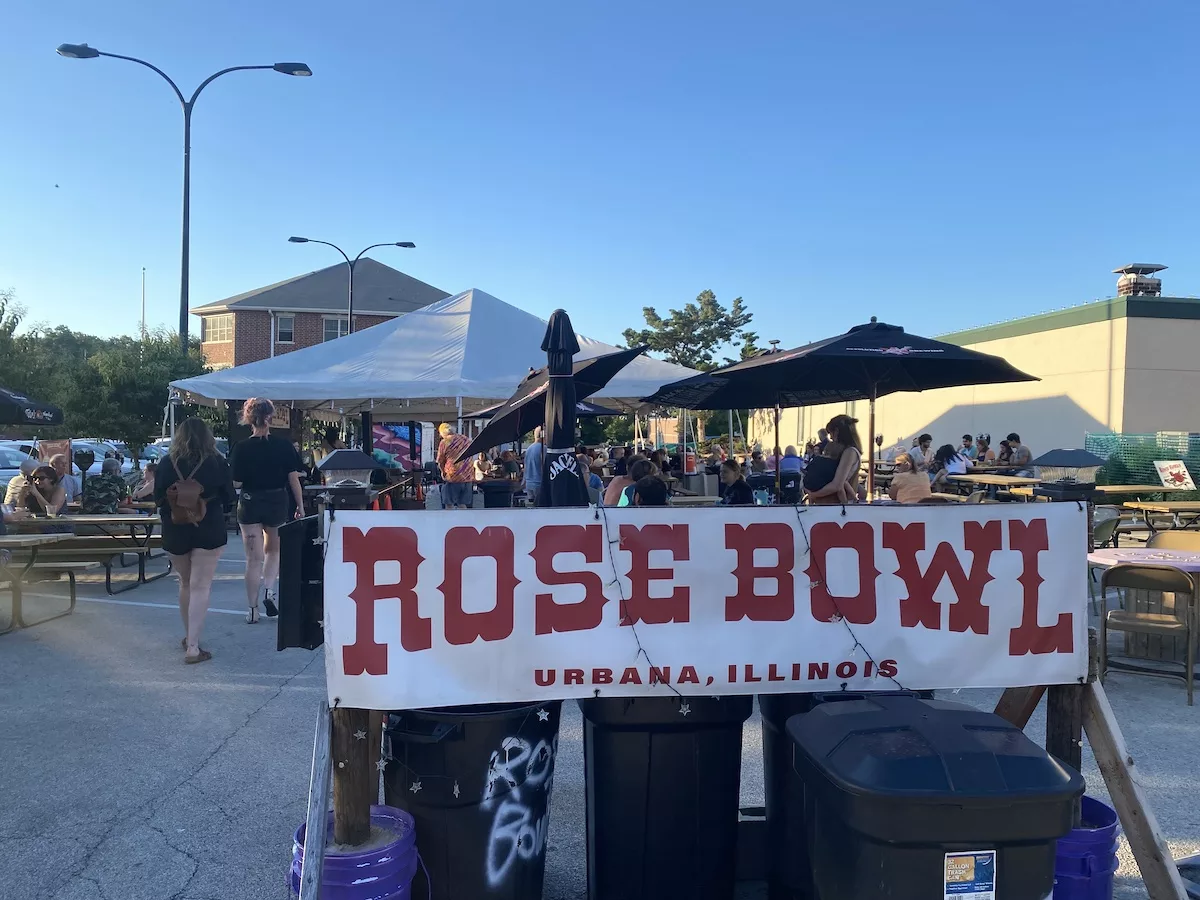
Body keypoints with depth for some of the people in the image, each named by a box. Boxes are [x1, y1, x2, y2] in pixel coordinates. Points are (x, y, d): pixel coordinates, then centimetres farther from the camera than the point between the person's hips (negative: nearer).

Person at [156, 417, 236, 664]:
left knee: (185, 583, 20)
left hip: (175, 531, 3)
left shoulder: (166, 463, -2)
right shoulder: (217, 462, -7)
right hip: (209, 531, -2)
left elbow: (158, 499, 4)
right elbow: (228, 497, 1)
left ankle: (189, 637, 31)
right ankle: (192, 647, -6)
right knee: (200, 587, -1)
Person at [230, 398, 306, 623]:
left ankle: (252, 610, 9)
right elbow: (294, 478, -5)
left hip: (250, 504, -1)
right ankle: (269, 590, 1)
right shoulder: (283, 445, -7)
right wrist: (300, 507, 2)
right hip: (277, 503, 1)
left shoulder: (242, 447, -9)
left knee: (254, 558, 6)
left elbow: (236, 482, -8)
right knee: (273, 550, 22)